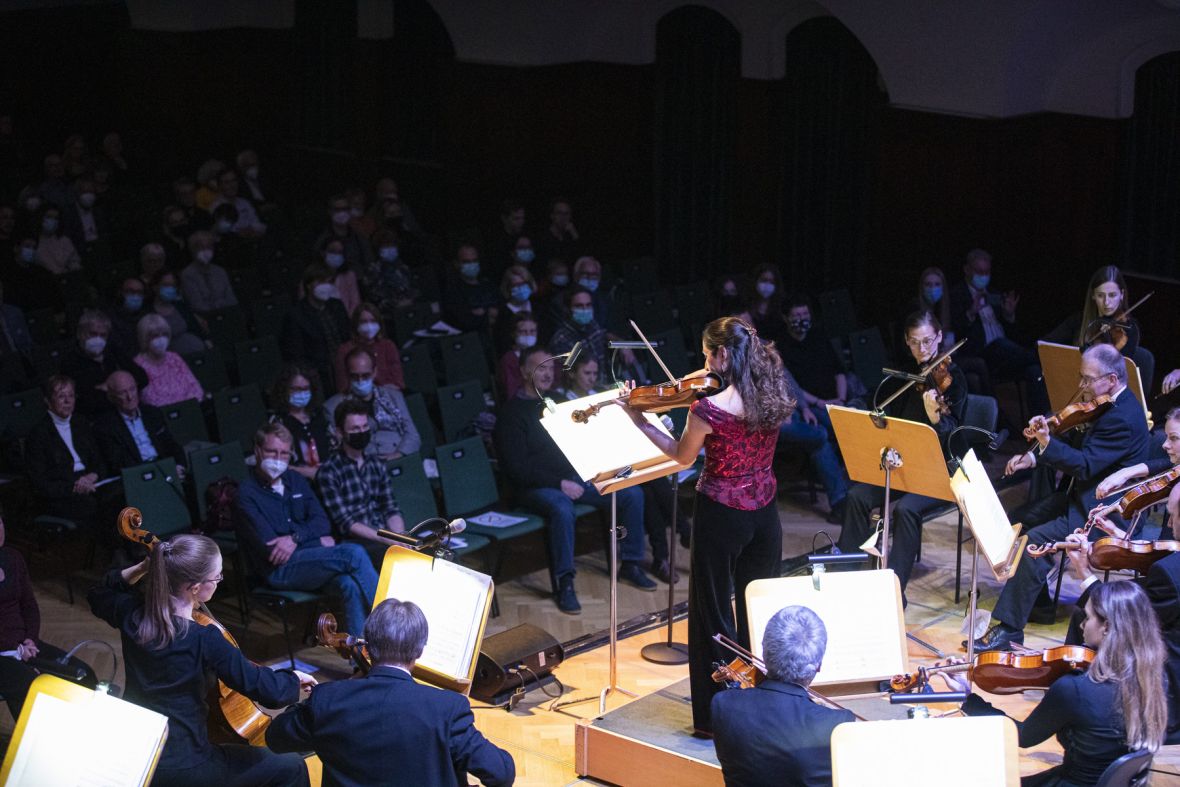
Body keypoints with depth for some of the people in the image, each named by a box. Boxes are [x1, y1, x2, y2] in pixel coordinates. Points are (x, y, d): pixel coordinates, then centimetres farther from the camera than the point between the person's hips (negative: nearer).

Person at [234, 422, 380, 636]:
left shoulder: (296, 481, 18)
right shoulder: (246, 494, -3)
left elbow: (321, 521, 8)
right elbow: (269, 549, -11)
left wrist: (295, 538, -13)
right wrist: (319, 541, -7)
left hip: (312, 559, 5)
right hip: (280, 571, -5)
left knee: (349, 585, -30)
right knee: (353, 554, -25)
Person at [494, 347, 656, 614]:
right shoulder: (511, 413, -6)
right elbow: (516, 468, -13)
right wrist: (559, 484, -19)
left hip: (574, 477, 7)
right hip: (537, 486, -7)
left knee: (633, 493, -9)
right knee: (562, 508, -40)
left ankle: (630, 565, 1)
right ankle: (564, 583, -28)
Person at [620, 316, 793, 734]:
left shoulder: (709, 408, -21)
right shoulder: (773, 398, -5)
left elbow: (683, 455, -4)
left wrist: (639, 419, 4)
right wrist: (709, 391, 7)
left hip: (720, 515, -5)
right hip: (764, 513, 5)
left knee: (714, 614, 8)